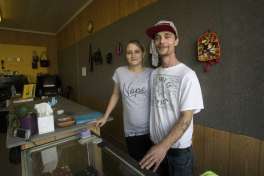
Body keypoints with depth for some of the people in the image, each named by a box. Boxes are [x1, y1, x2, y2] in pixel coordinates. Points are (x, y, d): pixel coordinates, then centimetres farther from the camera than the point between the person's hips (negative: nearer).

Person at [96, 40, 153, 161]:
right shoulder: (120, 72, 0)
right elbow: (115, 95, 10)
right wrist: (105, 116, 12)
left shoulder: (151, 73, -3)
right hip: (131, 131, 1)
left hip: (151, 129, 0)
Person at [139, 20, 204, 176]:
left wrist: (164, 146, -23)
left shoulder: (187, 75, -17)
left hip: (178, 148, -5)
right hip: (156, 145, 5)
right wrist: (158, 145, 3)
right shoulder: (153, 74, 0)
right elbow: (154, 108, 5)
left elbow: (186, 118, -18)